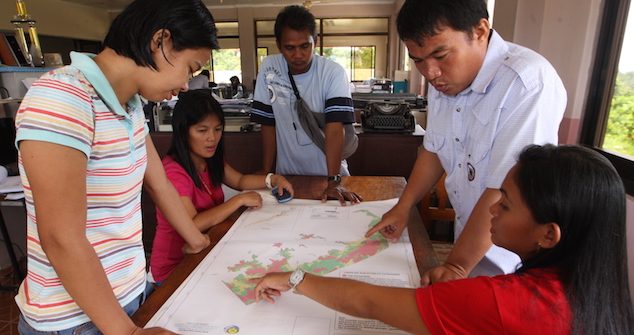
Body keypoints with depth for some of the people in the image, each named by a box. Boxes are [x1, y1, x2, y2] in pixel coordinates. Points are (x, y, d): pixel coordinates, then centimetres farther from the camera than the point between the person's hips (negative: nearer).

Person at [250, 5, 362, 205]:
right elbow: (268, 125, -3)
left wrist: (334, 182, -28)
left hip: (327, 172, -1)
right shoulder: (268, 69, -6)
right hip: (286, 174, 2)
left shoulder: (333, 73, -13)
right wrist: (266, 174, -6)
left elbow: (334, 129, -20)